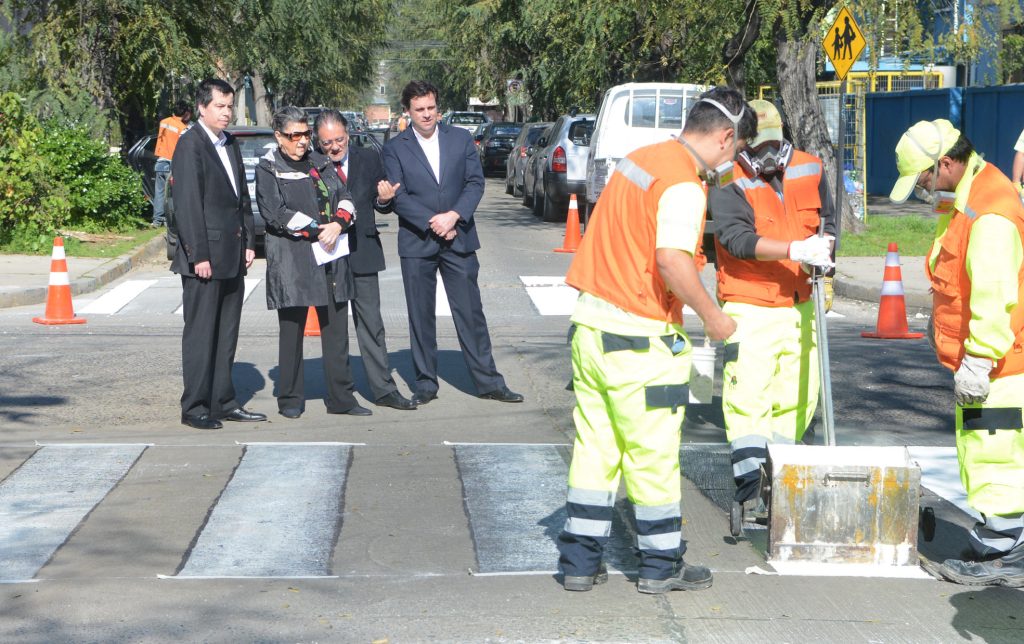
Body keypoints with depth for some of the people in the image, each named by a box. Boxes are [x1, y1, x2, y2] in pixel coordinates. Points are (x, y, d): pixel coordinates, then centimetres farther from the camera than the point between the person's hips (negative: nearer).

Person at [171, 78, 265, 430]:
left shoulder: (231, 144, 16)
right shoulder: (190, 144, -10)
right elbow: (187, 204, -15)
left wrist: (249, 242, 12)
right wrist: (199, 255, -18)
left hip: (232, 256, 8)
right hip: (205, 256, -8)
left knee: (226, 334, 12)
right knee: (200, 333, -3)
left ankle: (223, 401, 19)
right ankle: (195, 407, 3)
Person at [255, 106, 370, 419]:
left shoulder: (320, 162, 16)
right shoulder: (268, 169, -1)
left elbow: (345, 197, 11)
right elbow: (275, 212, -11)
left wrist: (338, 224, -9)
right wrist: (317, 231, -13)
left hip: (331, 257, 5)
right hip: (290, 260, -5)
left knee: (336, 327, 6)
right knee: (292, 329, 1)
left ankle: (341, 397, 12)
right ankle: (290, 400, 11)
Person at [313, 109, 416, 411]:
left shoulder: (369, 159, 3)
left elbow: (382, 205, 9)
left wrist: (384, 200, -12)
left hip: (362, 253, 2)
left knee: (370, 323, 4)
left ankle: (384, 390, 8)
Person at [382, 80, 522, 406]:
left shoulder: (461, 139, 7)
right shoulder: (395, 148, 2)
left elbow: (475, 182, 1)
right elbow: (399, 196, -4)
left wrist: (454, 216, -14)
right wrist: (432, 223, -14)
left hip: (459, 240, 1)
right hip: (416, 243, -1)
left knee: (470, 312, 2)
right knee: (420, 316, 5)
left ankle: (488, 381, 7)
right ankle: (425, 383, 13)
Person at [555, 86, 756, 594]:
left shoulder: (640, 158, 11)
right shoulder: (684, 184, -16)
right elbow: (672, 260, -27)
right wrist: (711, 316, -15)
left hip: (590, 321, 8)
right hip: (637, 337, -8)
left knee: (594, 448, 13)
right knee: (653, 455, 4)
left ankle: (580, 560, 18)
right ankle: (662, 565, 15)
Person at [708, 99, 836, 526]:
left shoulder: (809, 169, 5)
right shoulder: (728, 183, -12)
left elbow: (827, 218, 20)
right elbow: (738, 237, -26)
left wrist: (824, 253, 1)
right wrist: (795, 250, -35)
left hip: (801, 303, 5)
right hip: (750, 305, -5)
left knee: (798, 395, 10)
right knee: (748, 394, -13)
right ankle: (749, 482, -11)